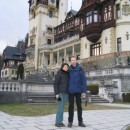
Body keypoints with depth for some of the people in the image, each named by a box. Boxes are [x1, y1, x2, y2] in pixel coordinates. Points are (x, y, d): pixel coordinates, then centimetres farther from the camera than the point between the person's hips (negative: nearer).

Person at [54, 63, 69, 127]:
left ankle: (60, 121, 15)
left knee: (62, 107, 9)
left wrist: (68, 93, 15)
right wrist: (56, 93, -17)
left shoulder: (67, 74, 13)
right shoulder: (59, 74, -8)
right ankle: (57, 122, 0)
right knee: (60, 107, -8)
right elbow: (55, 84, -11)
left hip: (66, 93, 7)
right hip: (60, 92, -7)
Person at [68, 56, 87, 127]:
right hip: (71, 91, 1)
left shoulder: (80, 69, -5)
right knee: (71, 106, 6)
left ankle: (80, 121, 18)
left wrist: (84, 91, -12)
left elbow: (84, 80, -7)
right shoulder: (69, 70, 0)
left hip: (78, 91, 0)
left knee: (79, 106, 8)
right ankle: (70, 121, 15)